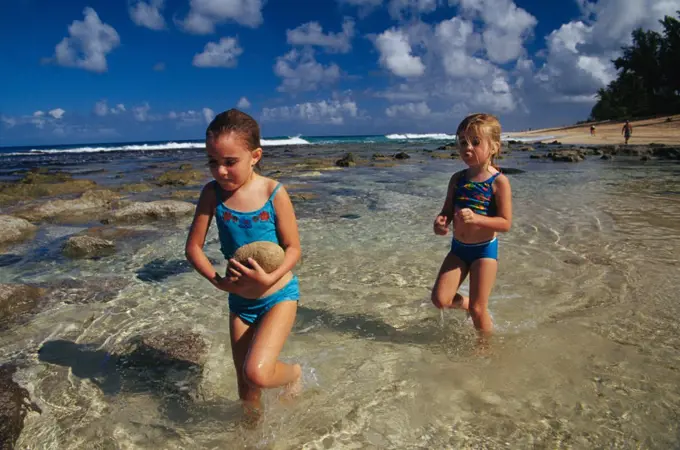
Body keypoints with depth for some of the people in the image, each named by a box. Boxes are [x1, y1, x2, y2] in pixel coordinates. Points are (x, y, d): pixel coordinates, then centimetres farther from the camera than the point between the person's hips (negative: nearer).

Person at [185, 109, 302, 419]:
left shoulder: (274, 193, -17)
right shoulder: (212, 193, -9)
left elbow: (293, 248, -13)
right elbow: (193, 246, -5)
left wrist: (269, 278, -30)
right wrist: (217, 280, -21)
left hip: (279, 295, -3)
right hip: (239, 300, 4)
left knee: (256, 373, -21)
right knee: (246, 390, 14)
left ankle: (293, 372, 13)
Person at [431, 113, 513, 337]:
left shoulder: (499, 181, -14)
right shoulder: (457, 179, 1)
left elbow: (506, 223, -17)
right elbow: (447, 211, 5)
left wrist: (476, 218, -33)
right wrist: (440, 221, -19)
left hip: (484, 249, -4)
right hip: (458, 248, 5)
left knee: (478, 310, 1)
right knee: (440, 298, -5)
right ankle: (468, 305, 27)